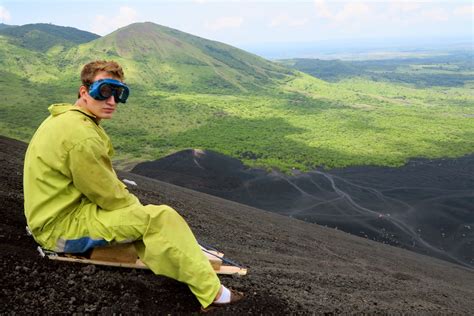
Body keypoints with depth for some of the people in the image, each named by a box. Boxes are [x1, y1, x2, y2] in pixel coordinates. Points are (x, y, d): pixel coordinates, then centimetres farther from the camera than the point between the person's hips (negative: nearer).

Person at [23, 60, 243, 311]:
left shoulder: (66, 118, 8)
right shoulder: (82, 137, -26)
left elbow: (103, 182, 10)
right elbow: (110, 196, -18)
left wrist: (134, 205, 4)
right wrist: (139, 208, -1)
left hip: (57, 213, 11)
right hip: (63, 229, -11)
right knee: (161, 219, -15)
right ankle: (211, 292, -4)